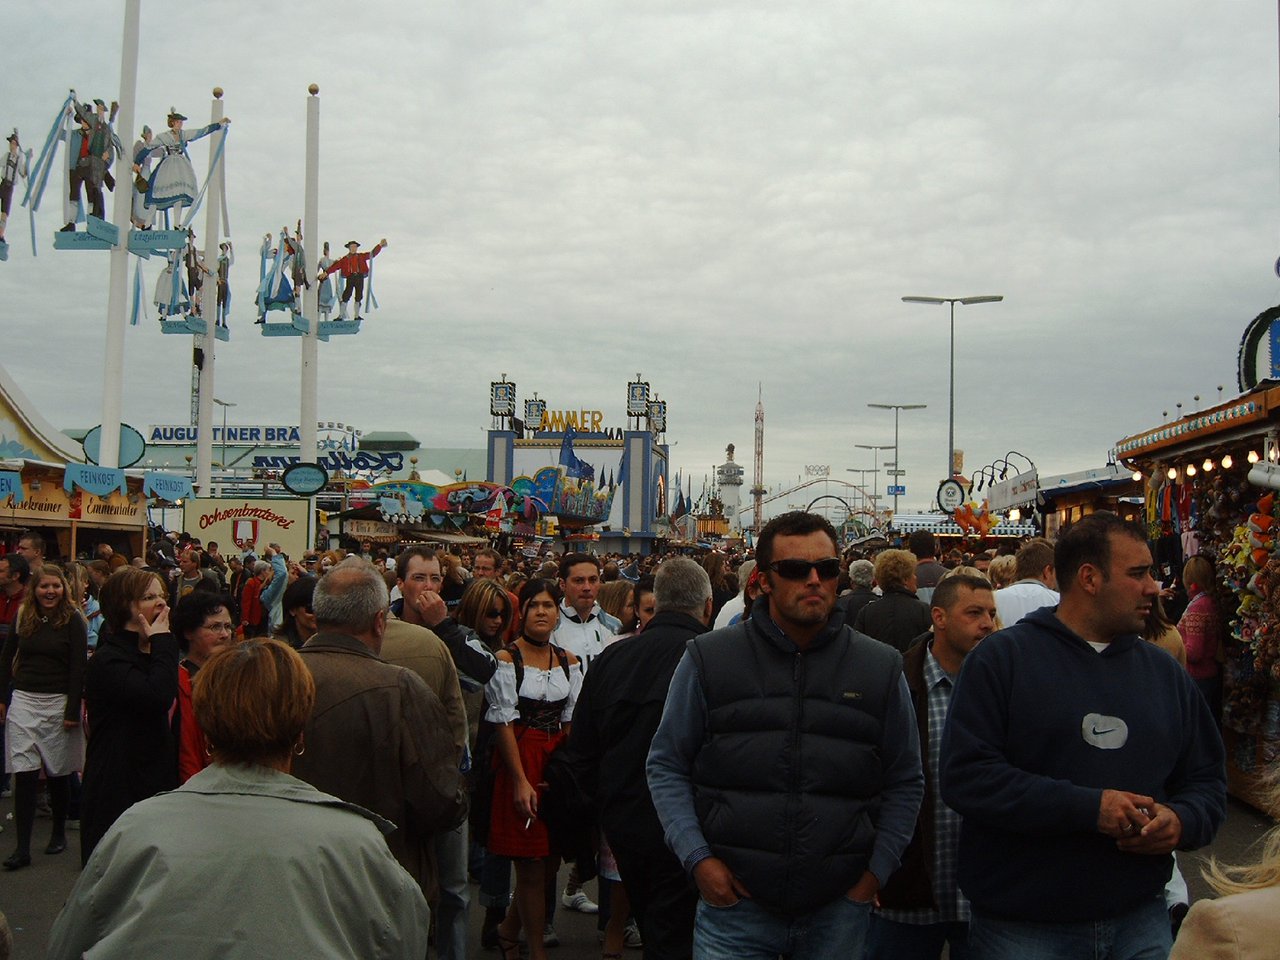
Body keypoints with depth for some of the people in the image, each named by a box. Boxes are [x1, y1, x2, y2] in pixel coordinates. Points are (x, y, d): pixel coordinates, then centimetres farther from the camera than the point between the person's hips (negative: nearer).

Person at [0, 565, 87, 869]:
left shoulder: (73, 620, -5)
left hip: (58, 702, -2)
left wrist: (73, 710, -11)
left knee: (57, 772, 7)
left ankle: (59, 832, 26)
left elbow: (78, 668, -7)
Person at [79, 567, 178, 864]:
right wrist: (163, 642, -19)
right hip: (118, 793, -8)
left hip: (155, 783, 8)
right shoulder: (108, 660, -13)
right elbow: (158, 696, -29)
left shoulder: (150, 655, 15)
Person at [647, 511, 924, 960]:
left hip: (840, 907, 2)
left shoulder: (882, 667, 4)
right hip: (734, 903, -1)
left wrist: (876, 871, 1)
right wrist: (697, 857, -6)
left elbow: (906, 782, 11)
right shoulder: (709, 659, -1)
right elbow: (666, 766, 4)